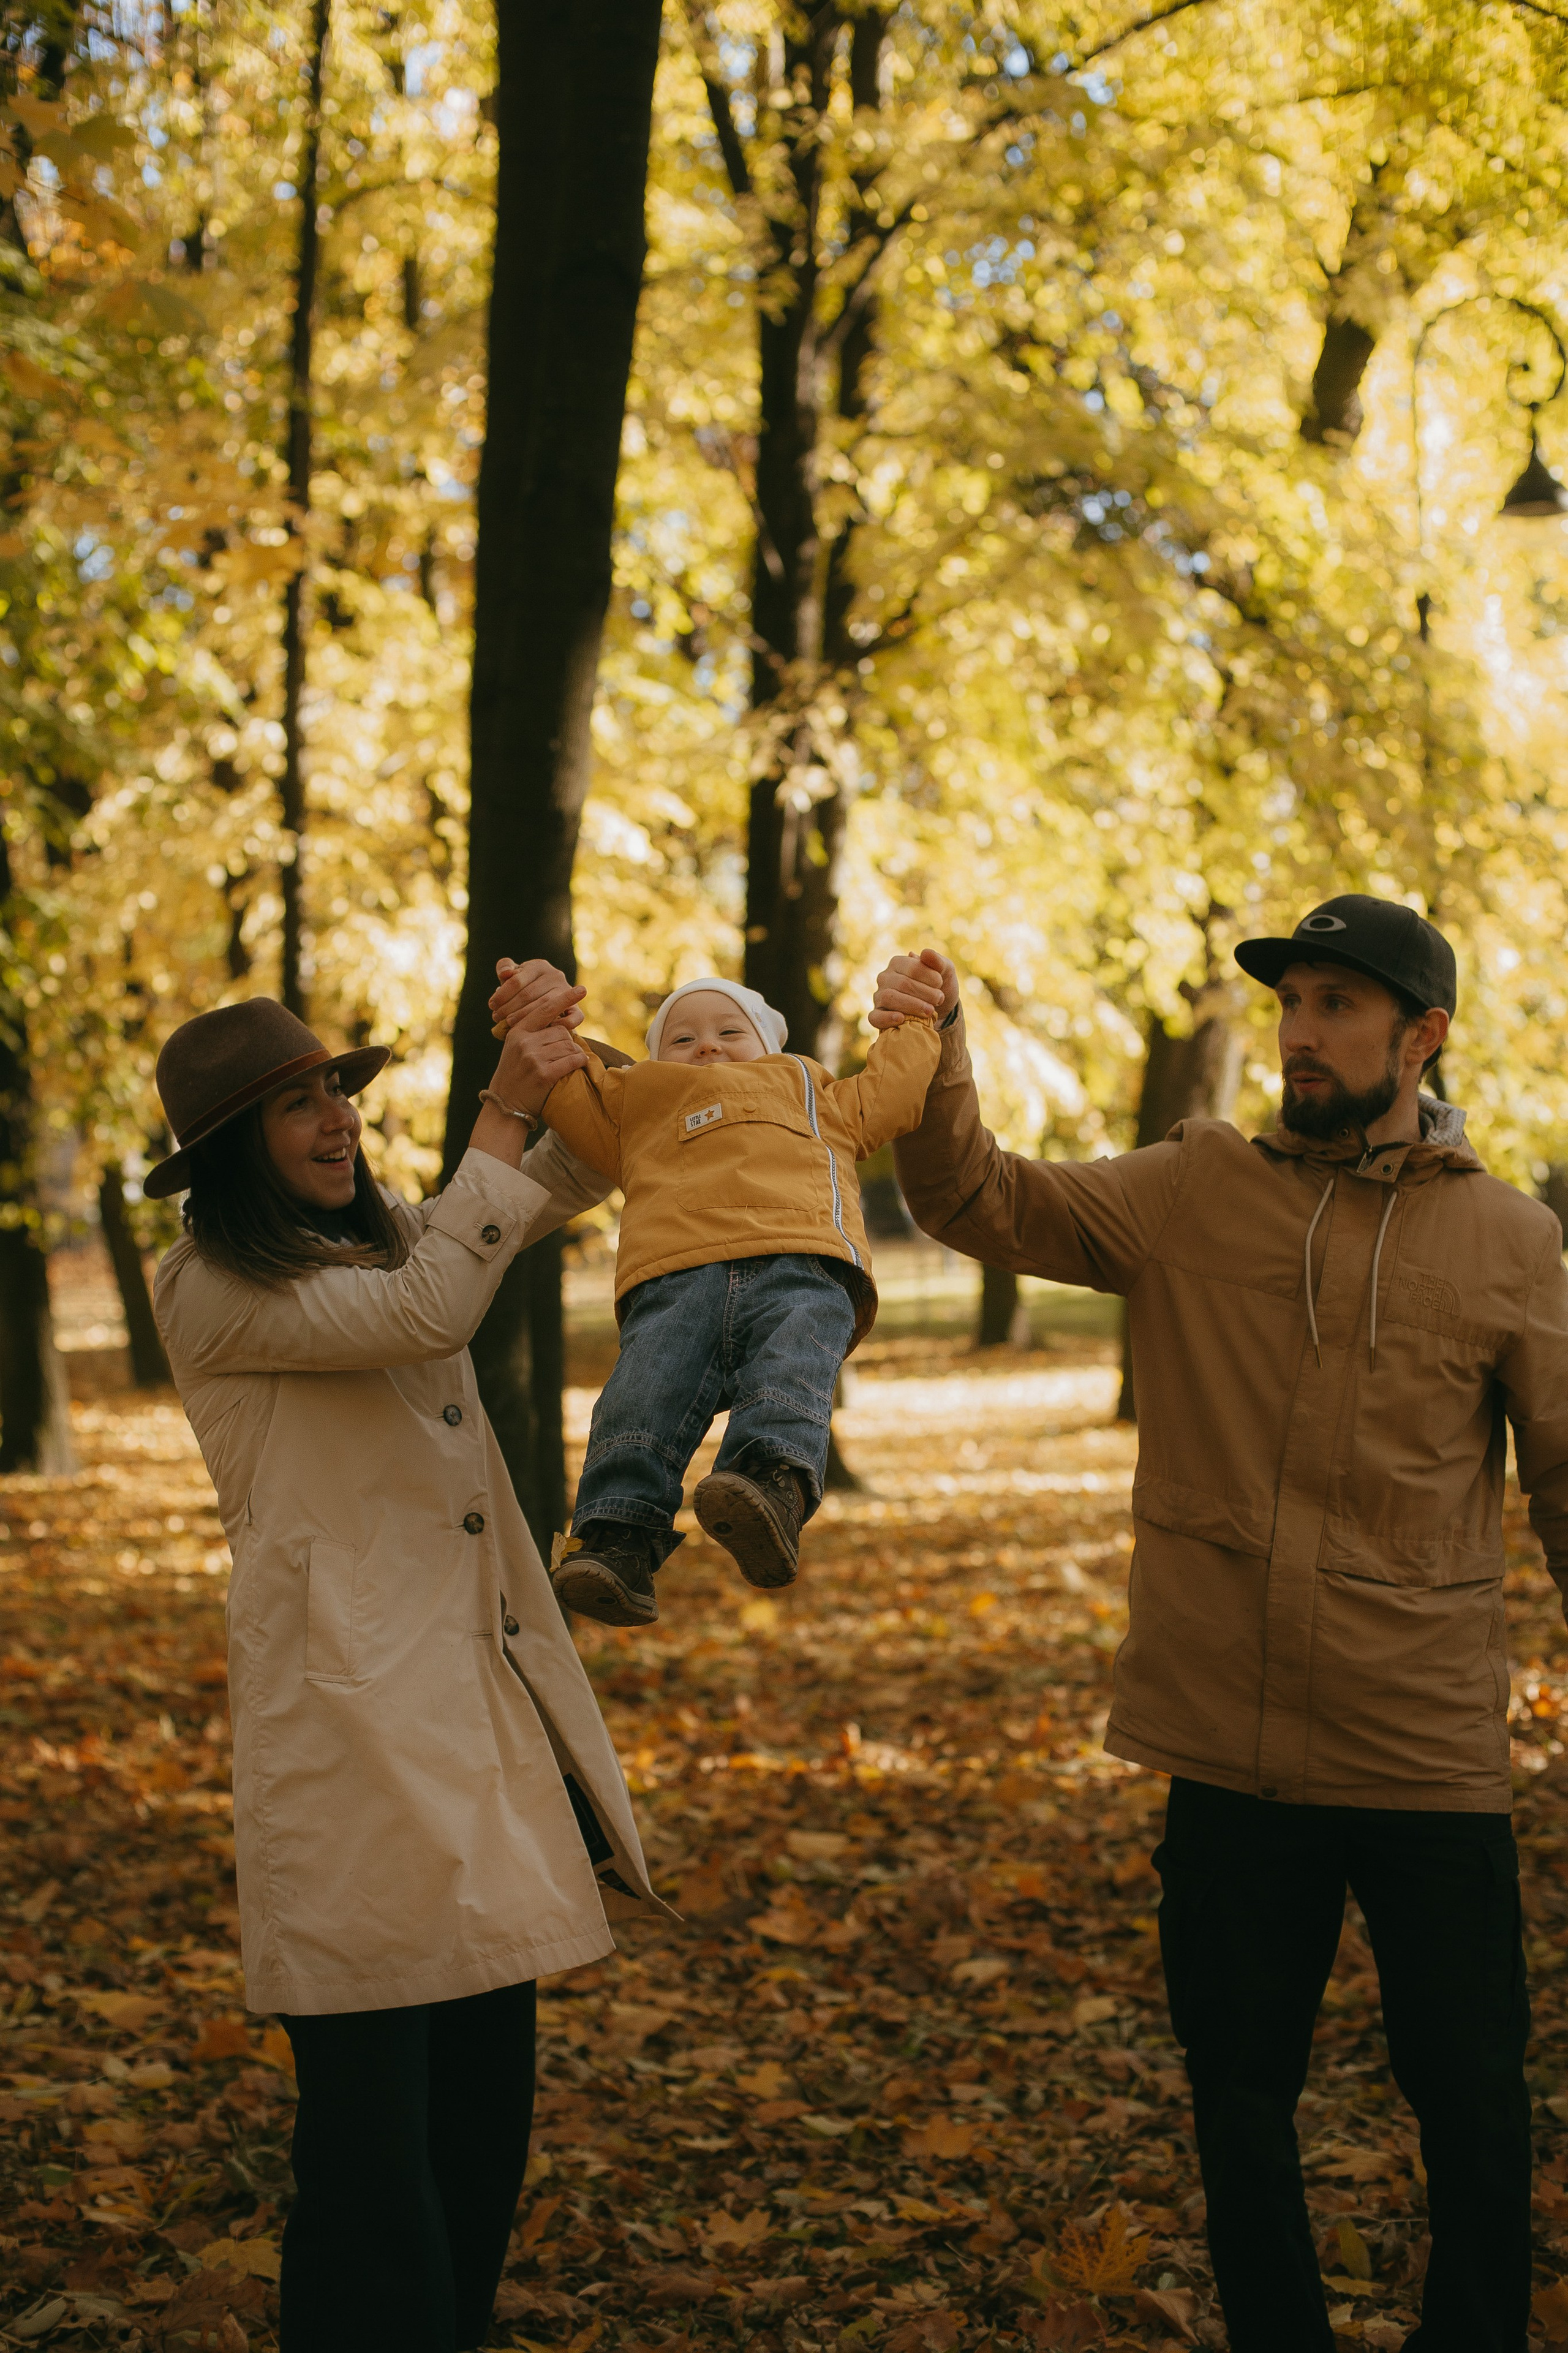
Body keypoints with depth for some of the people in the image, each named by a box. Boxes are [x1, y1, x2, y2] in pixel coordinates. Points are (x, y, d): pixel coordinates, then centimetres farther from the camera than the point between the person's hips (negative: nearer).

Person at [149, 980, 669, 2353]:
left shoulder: (385, 1237, 17)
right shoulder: (212, 1290, -8)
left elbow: (579, 1171, 21)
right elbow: (425, 1316, -20)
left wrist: (557, 1048, 3)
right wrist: (500, 1116, -16)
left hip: (485, 1701, 8)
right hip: (353, 1722, -8)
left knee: (488, 2083, 13)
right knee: (375, 2097, -5)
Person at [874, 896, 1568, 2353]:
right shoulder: (1193, 1196, 3)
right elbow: (986, 1206, -4)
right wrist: (937, 1073, -23)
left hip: (1429, 1758, -1)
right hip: (1231, 1753, 2)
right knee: (1239, 2093, 14)